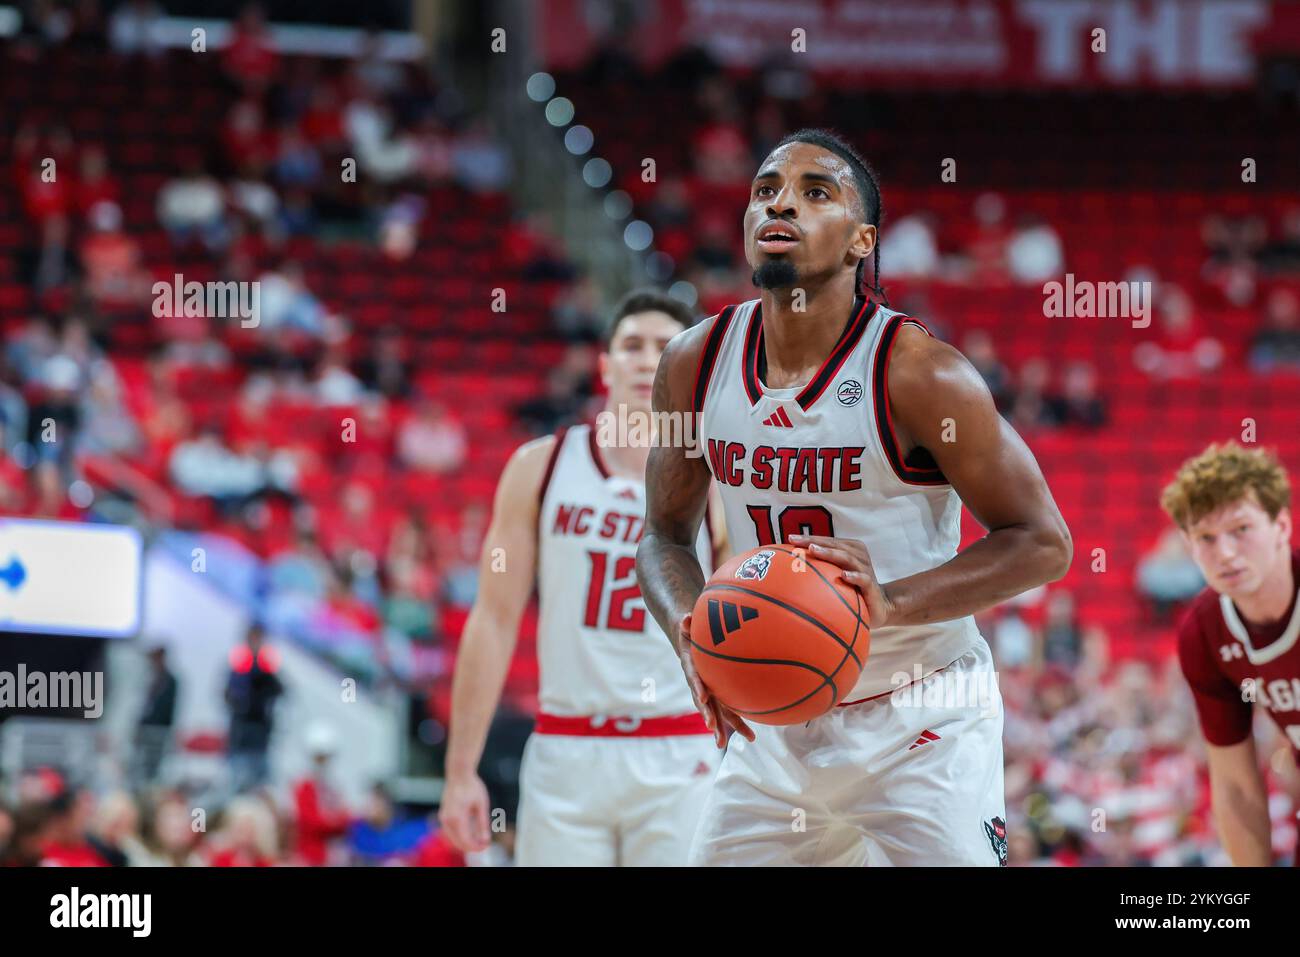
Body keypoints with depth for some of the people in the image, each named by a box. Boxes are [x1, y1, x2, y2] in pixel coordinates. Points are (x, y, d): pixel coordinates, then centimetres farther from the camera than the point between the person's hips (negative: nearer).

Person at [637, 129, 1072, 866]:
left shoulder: (918, 374, -17)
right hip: (774, 722, 5)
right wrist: (692, 634, -12)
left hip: (921, 728, -5)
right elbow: (667, 535, 10)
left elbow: (1043, 544, -14)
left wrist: (891, 602, -28)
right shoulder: (694, 365, -2)